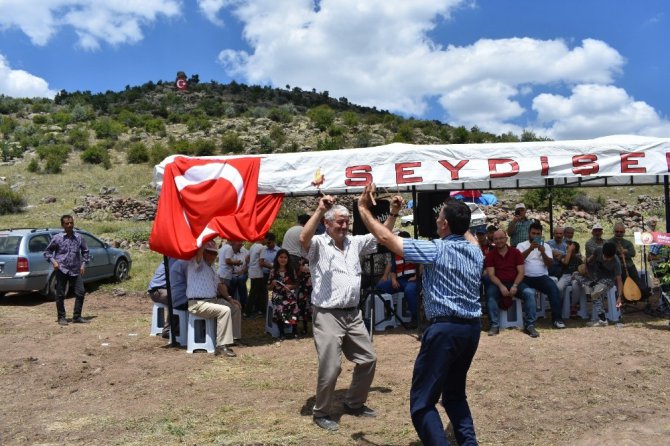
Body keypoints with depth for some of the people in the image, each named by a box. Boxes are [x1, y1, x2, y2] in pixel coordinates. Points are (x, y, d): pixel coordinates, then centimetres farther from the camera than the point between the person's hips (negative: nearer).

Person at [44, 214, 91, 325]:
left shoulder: (79, 238, 6)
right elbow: (47, 251, 6)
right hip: (61, 270, -3)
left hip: (76, 271, 3)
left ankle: (77, 317, 12)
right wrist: (53, 261, -9)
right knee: (60, 295, 4)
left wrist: (84, 264, 7)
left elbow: (85, 251, 17)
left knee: (80, 293, 0)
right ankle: (61, 317, 17)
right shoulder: (57, 238, -1)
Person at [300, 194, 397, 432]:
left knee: (368, 359, 15)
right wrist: (320, 210, -37)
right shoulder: (318, 244, -8)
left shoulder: (355, 242, 11)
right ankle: (321, 412, 18)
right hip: (327, 316, -7)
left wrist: (393, 213, 5)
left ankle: (354, 404, 35)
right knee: (330, 367, -5)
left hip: (353, 314, 7)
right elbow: (303, 239, -30)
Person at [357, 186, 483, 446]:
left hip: (445, 328, -8)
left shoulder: (437, 250, -13)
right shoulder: (475, 250, 6)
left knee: (422, 402, -1)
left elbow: (386, 238, -11)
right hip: (472, 327, 8)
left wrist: (363, 208, -1)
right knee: (455, 394, 23)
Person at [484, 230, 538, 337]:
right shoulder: (490, 255, 3)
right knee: (490, 294, -33)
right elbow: (491, 274, -5)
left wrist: (515, 286, -16)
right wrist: (501, 286, -22)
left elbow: (521, 272, 0)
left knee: (529, 293, -26)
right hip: (498, 284, -1)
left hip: (515, 283, 1)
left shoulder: (515, 252, 6)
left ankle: (529, 325, -19)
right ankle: (494, 325, -27)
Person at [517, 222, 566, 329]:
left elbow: (549, 264, 3)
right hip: (526, 277, -1)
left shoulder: (546, 246, 15)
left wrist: (543, 252, -15)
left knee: (554, 288, -26)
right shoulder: (521, 245, 9)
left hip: (542, 277, 2)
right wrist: (530, 249, -24)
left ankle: (557, 318, -22)